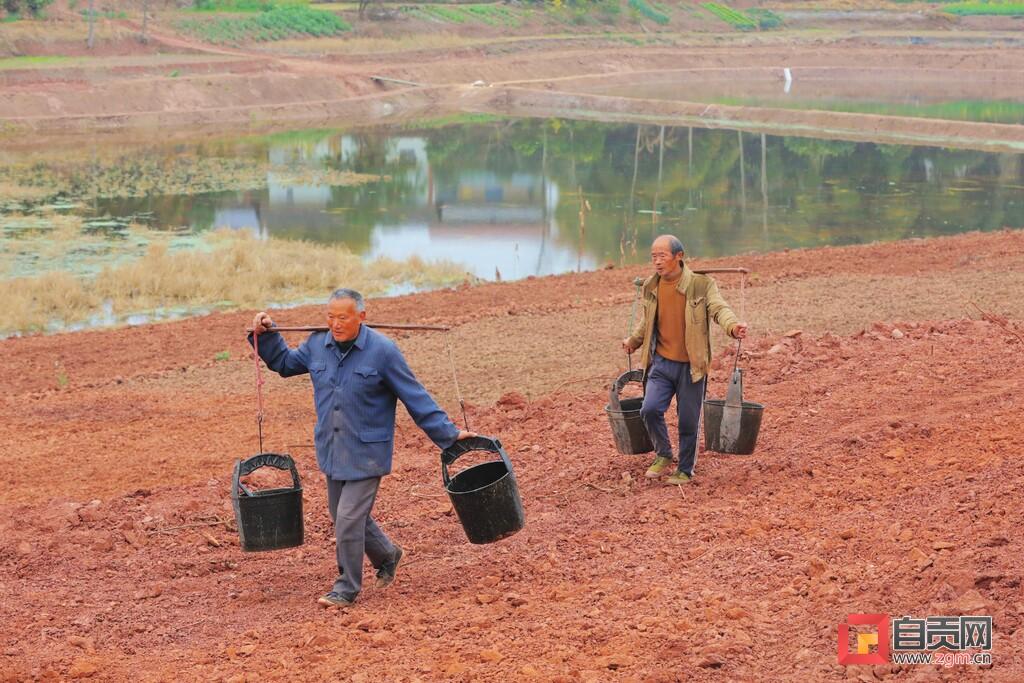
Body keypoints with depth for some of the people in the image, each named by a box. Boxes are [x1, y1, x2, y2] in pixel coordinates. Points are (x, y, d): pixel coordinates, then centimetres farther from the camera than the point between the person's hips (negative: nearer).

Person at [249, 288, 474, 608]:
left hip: (366, 453, -6)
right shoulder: (318, 345, 1)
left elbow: (416, 398, -9)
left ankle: (347, 587, 7)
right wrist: (266, 335, 7)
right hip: (332, 450, 6)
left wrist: (449, 433, -9)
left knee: (348, 519, -9)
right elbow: (285, 362, 21)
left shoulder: (382, 351, -15)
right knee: (346, 516, 17)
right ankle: (387, 555, 41)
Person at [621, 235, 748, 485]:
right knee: (650, 409, -13)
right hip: (661, 363, 3)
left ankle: (685, 470, 22)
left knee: (688, 421, 3)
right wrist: (633, 341, 37)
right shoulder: (650, 287, 6)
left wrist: (732, 326, -42)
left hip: (690, 365, -3)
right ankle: (663, 455, 13)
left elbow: (719, 309, -21)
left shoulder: (702, 285, -8)